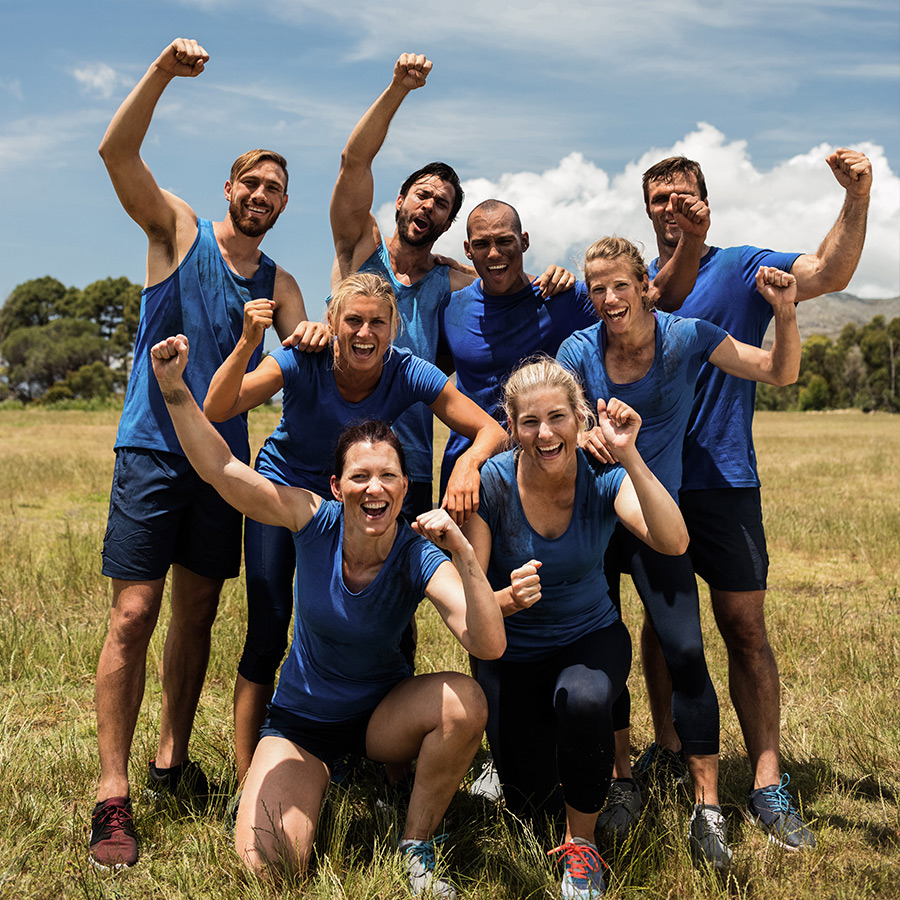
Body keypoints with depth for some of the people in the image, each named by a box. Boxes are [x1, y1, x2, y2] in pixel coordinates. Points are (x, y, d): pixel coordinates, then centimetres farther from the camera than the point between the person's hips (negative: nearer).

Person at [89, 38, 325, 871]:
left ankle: (173, 758, 24)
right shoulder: (179, 230, 3)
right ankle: (113, 795, -3)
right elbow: (117, 151, -11)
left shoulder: (279, 285, 13)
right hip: (153, 452, -4)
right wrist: (164, 71, -21)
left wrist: (315, 337, -20)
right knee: (134, 616, -8)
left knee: (197, 617, 10)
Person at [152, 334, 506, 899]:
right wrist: (174, 388, -38)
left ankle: (417, 852, -7)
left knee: (466, 701, -32)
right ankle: (319, 781, 14)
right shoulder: (316, 522, -19)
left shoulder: (419, 559, -22)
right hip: (301, 722, 0)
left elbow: (490, 645, -35)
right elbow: (219, 468, -25)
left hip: (384, 714, 0)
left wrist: (462, 552, -46)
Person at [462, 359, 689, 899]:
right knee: (533, 810, 0)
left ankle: (583, 842, -9)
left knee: (583, 701, -36)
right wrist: (509, 599, -43)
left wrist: (628, 454, -41)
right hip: (512, 656, 0)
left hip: (591, 639, 0)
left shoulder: (602, 477, -17)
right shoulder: (491, 484, -20)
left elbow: (673, 543, -34)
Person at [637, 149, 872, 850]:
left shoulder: (741, 269, 1)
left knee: (745, 628, -3)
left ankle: (768, 783, 3)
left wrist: (857, 199, -30)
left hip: (723, 480, -3)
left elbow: (829, 273, -14)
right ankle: (667, 746, 29)